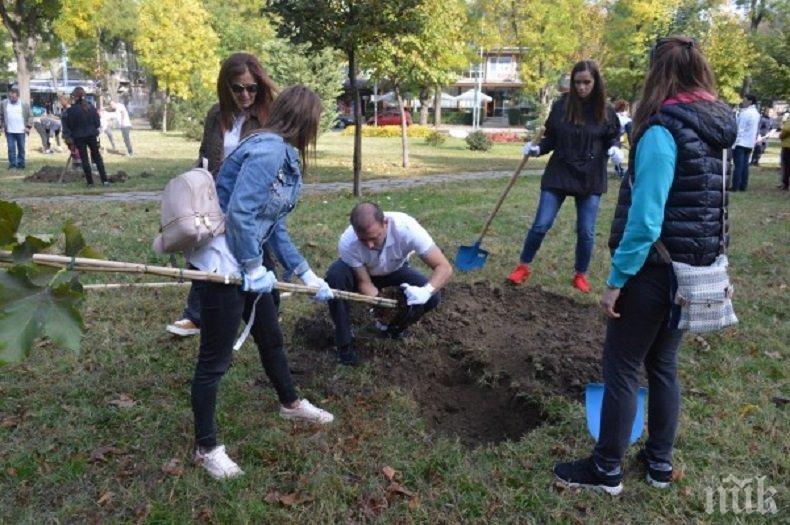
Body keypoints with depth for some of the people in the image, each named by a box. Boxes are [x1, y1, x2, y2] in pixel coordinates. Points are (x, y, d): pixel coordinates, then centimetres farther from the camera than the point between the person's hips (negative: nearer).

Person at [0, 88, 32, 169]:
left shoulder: (24, 104, -2)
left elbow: (29, 117, 2)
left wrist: (28, 127, -5)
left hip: (21, 131, -1)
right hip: (9, 131, 1)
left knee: (21, 148, 8)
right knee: (11, 148, 1)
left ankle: (21, 164, 17)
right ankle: (12, 164, 7)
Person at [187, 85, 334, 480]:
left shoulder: (285, 156, 10)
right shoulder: (269, 149, -20)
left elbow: (275, 228, 14)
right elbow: (238, 211, -27)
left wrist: (307, 275, 17)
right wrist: (254, 269, -17)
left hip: (247, 262, 10)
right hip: (221, 266, -10)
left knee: (270, 337, 24)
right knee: (215, 359, 4)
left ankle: (290, 404, 48)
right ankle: (206, 448, 22)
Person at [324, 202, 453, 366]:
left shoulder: (406, 228, -38)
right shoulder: (347, 243, -36)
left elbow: (444, 267, -36)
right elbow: (364, 282, -23)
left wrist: (427, 290, -54)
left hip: (395, 272, 1)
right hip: (363, 273, -1)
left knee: (431, 297, -25)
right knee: (335, 275, -33)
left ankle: (393, 327, 5)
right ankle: (344, 341, -14)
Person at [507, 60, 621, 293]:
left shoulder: (606, 111, -3)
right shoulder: (561, 105, -3)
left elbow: (613, 138, 8)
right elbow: (551, 138, 5)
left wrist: (614, 149, -13)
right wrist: (537, 148, -14)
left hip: (590, 177, 0)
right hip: (559, 173, 0)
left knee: (586, 232, 5)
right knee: (541, 224, -1)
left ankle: (580, 275, 24)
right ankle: (523, 267, 17)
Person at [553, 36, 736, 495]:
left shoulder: (663, 130, -18)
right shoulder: (718, 128, 8)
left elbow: (646, 218, -23)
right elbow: (701, 203, 13)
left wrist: (617, 279, -17)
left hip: (657, 268, -8)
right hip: (695, 268, 8)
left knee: (621, 367, 4)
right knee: (663, 365, 19)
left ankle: (606, 470, 18)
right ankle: (660, 462, 32)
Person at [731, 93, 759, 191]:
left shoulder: (745, 113, -13)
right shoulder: (756, 114, 15)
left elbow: (739, 128, -16)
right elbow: (755, 129, 18)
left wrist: (735, 141, -15)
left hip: (741, 142, -8)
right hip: (750, 143, 8)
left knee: (738, 165, -7)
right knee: (745, 165, 9)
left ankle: (735, 186, -7)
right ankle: (743, 186, 9)